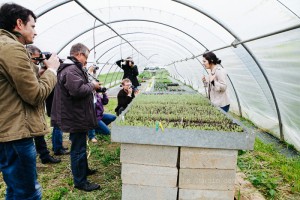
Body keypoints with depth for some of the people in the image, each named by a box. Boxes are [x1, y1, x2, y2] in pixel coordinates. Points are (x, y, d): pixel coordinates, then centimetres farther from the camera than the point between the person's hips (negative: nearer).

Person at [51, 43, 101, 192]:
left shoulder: (72, 68, 15)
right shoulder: (71, 70, -20)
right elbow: (78, 90, -33)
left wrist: (91, 86, 7)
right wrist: (92, 85, -17)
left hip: (76, 116, 11)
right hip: (76, 117, -11)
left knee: (80, 146, 24)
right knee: (78, 149, 0)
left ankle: (84, 169, 42)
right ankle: (80, 182, 14)